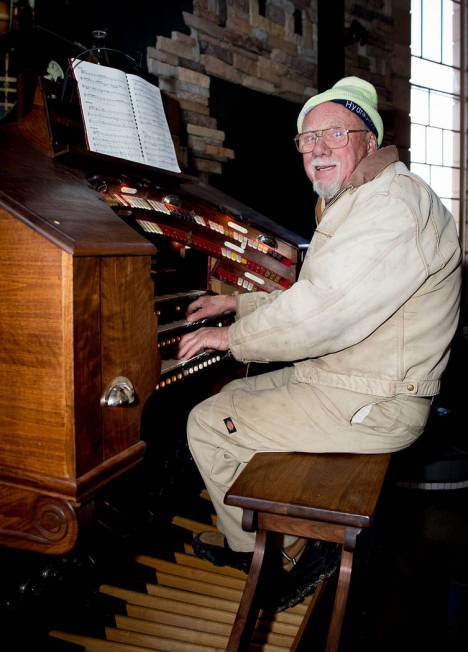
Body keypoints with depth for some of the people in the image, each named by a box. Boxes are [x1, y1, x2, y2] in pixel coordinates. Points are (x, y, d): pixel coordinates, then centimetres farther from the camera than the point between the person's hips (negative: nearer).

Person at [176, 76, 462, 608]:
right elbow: (316, 301, 20)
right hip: (339, 378, 11)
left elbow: (317, 318, -28)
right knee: (233, 395, 20)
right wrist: (238, 302, 18)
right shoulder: (351, 206, 16)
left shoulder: (394, 205, -21)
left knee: (206, 424, -6)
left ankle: (259, 549, 18)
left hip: (371, 404, -11)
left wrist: (231, 337, -14)